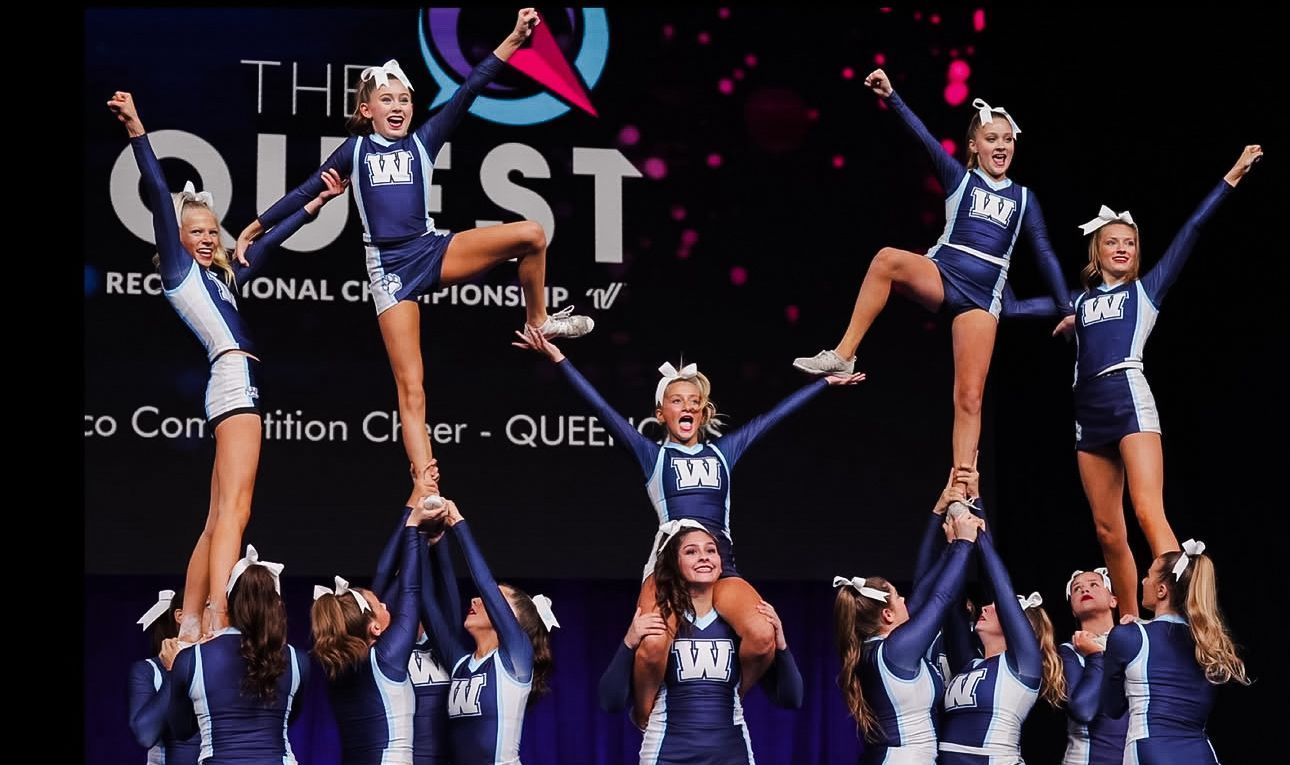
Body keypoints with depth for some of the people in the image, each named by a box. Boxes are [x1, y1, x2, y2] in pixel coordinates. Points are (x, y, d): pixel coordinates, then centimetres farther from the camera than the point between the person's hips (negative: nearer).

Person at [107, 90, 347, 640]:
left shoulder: (220, 277, 26)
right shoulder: (179, 268, 5)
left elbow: (271, 240, 36)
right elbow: (159, 197, -5)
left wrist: (319, 201, 42)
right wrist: (136, 131, -13)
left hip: (237, 388, 9)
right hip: (234, 382, -9)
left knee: (217, 523, 6)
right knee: (232, 513, -21)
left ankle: (189, 631, 5)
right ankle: (220, 631, -32)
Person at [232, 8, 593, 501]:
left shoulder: (424, 141, 10)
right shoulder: (355, 151, 10)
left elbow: (467, 93, 1)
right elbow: (308, 191, 17)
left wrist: (513, 41, -7)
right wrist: (257, 226, 19)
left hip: (433, 252, 2)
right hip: (388, 267, -1)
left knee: (530, 234, -19)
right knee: (410, 386, -9)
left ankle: (538, 322, 5)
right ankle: (426, 489, -9)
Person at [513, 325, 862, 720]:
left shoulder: (723, 451, 23)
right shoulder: (652, 455, 15)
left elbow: (776, 414, 27)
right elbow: (602, 408, 7)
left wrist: (827, 381, 33)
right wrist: (558, 358, 0)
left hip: (721, 565, 3)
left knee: (762, 637, -28)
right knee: (653, 645, -33)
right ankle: (646, 726, -5)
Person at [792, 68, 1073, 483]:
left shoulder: (1023, 198, 16)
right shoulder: (959, 179, 10)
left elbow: (1044, 254, 15)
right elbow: (924, 137, -4)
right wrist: (891, 97, -17)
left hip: (981, 299, 2)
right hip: (941, 275, -2)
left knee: (969, 400, -7)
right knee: (888, 259, -35)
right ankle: (843, 356, -30)